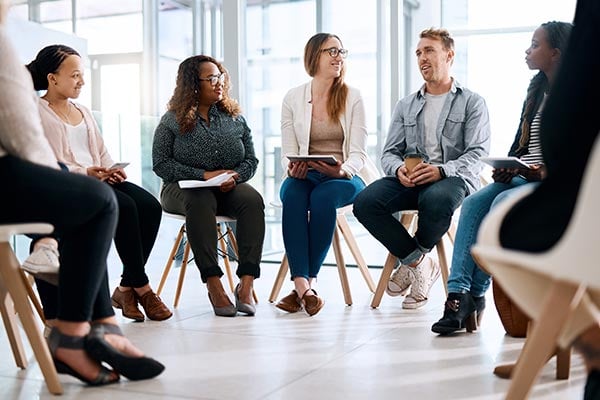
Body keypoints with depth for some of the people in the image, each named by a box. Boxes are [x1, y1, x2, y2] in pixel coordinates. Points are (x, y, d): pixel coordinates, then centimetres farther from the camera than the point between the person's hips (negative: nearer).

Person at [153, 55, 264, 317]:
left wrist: (234, 176, -13)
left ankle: (246, 284, -34)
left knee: (253, 199, -30)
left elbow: (251, 160, 10)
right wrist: (203, 175, -16)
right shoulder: (172, 121, 3)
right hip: (182, 188, -3)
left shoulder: (234, 118, 13)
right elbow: (161, 163, -6)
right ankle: (213, 284, -40)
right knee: (200, 201, -38)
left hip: (228, 188, 3)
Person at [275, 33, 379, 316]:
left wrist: (343, 170, -26)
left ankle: (308, 281, -29)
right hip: (305, 175, 2)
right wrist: (292, 168, -20)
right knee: (292, 194, -33)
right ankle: (302, 285, -39)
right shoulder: (293, 98, 7)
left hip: (347, 176, -1)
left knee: (323, 197, -35)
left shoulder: (352, 97, 3)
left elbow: (357, 153, -4)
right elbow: (288, 152, 5)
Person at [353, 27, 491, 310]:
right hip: (410, 180, 4)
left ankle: (413, 259, -10)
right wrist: (399, 169, -12)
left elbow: (478, 152, -4)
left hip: (455, 178, -4)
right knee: (365, 202, -25)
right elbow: (389, 153, 15)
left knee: (436, 199, -40)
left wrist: (441, 170, -23)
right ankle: (419, 263, -13)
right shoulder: (405, 106, 22)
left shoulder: (472, 102, 9)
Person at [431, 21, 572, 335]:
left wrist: (546, 171, -21)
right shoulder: (536, 91, 18)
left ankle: (475, 295, -21)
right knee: (473, 203, -18)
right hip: (523, 177, 7)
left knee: (503, 204, -31)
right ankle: (459, 292, -27)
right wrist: (506, 168, -1)